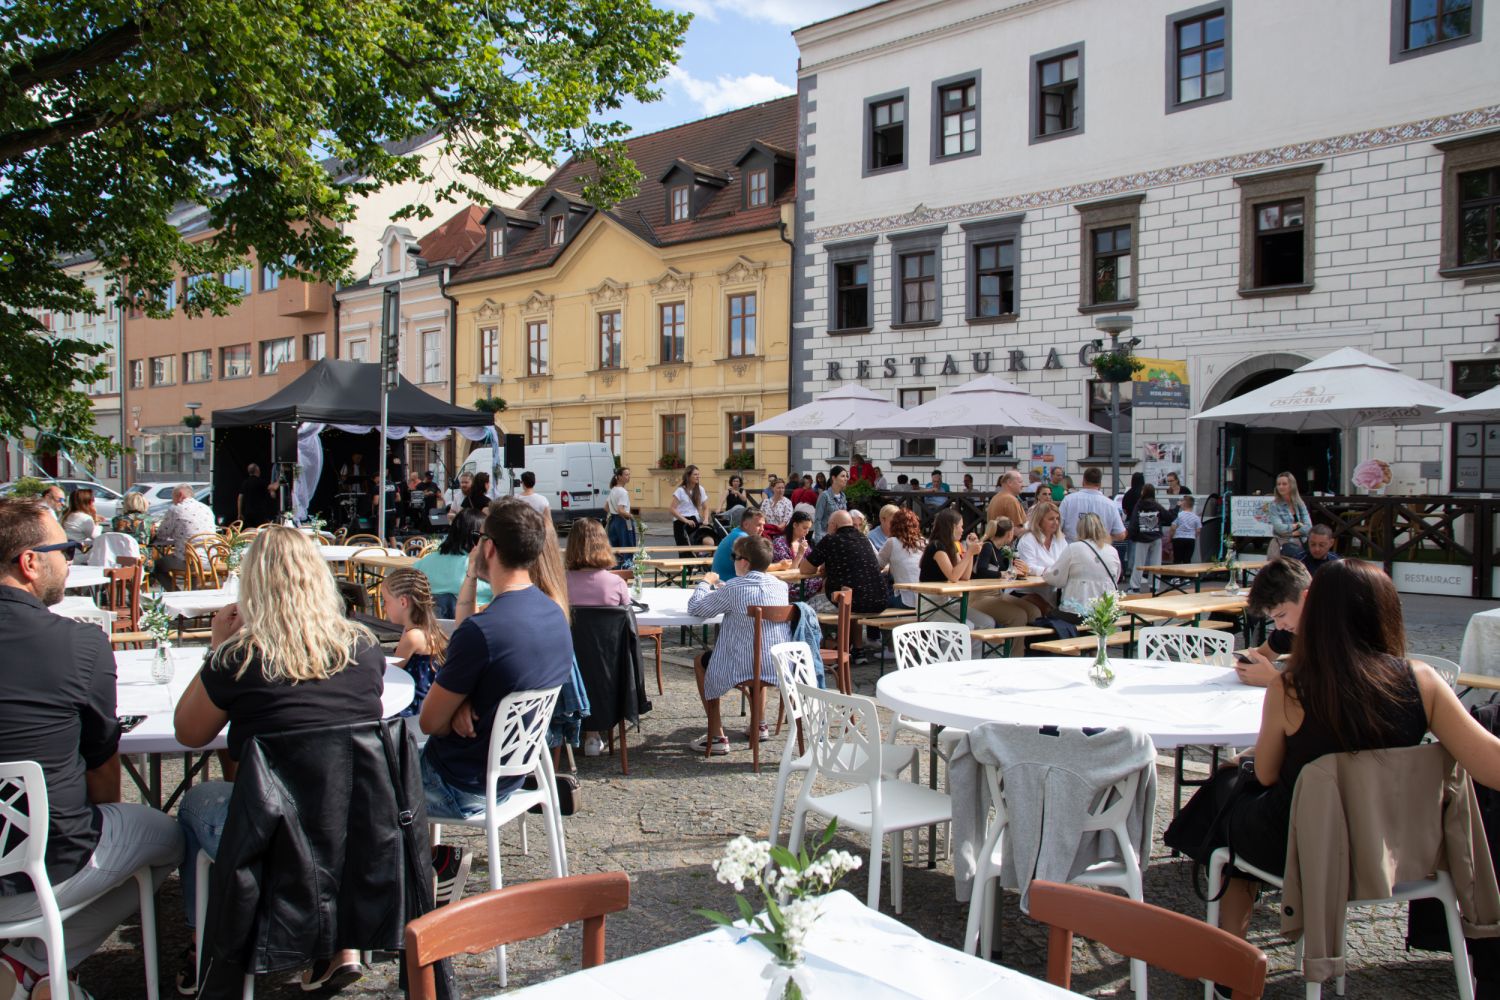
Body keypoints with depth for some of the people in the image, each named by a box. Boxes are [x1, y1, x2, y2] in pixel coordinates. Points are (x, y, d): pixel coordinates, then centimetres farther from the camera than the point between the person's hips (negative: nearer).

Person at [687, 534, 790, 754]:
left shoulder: (734, 588, -15)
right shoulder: (779, 585, 3)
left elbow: (695, 608, -4)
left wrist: (705, 583, 13)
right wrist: (719, 587, 21)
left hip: (746, 668, -6)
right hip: (781, 666, 6)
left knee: (701, 661, 21)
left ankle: (717, 737, 17)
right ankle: (760, 726, 42)